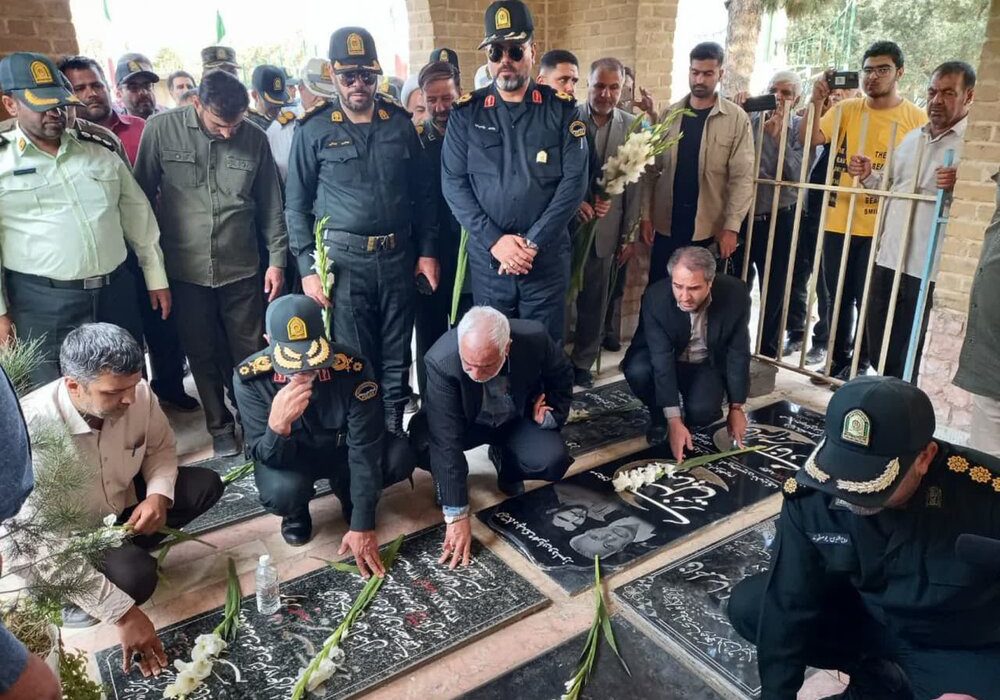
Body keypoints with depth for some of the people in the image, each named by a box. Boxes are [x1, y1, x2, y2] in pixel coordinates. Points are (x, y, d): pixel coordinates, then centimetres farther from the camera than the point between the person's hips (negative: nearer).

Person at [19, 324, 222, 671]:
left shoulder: (136, 393, -22)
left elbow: (161, 446, 1)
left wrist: (159, 495, -22)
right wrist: (123, 614, -30)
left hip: (122, 501, 5)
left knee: (205, 485, -11)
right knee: (134, 577, -30)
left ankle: (130, 552, 6)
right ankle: (73, 595, 4)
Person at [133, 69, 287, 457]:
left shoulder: (255, 139, -2)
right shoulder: (161, 129, -6)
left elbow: (271, 206, 5)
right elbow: (142, 195, 0)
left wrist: (277, 260, 3)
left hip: (241, 268, 1)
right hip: (186, 270, 0)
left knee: (249, 353, 9)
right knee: (203, 355, 11)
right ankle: (219, 425, 29)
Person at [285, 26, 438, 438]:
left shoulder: (400, 122, 7)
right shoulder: (314, 130, -1)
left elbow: (422, 193, 11)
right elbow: (296, 205, 0)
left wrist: (427, 251, 6)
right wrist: (308, 267, -6)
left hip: (398, 255, 3)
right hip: (343, 258, -2)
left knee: (396, 355, 11)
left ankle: (394, 431, 27)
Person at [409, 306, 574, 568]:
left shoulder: (536, 339, -30)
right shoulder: (441, 361, -36)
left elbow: (561, 377, -5)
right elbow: (446, 442, -36)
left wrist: (552, 415, -18)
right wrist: (457, 515, -36)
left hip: (518, 419, 2)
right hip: (467, 423, -1)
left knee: (553, 461, -26)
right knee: (425, 443, -33)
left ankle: (504, 460, 9)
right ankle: (449, 477, 4)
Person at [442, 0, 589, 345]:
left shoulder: (561, 109, 0)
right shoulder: (466, 113, 2)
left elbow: (575, 180, -6)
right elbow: (453, 183, -2)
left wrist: (533, 242, -13)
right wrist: (494, 240, -13)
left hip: (547, 255, -1)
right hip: (486, 256, 1)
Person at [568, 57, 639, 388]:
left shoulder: (631, 127, 1)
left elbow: (634, 185, 4)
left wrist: (629, 236, 4)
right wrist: (575, 202, -20)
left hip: (605, 230, 2)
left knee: (594, 303, 11)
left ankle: (582, 363, 27)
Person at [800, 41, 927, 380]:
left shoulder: (916, 118, 0)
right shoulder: (846, 109, 4)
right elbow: (808, 140, -8)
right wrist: (817, 101, -20)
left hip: (882, 227, -2)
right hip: (839, 221, 2)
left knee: (868, 300, 4)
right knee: (839, 296, 12)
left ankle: (859, 364, 20)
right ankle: (838, 359, 27)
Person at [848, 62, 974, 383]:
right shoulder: (911, 137, 17)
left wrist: (959, 186, -31)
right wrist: (868, 176, 9)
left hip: (930, 266, -6)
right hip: (888, 257, 7)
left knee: (907, 355, 2)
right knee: (877, 345, 14)